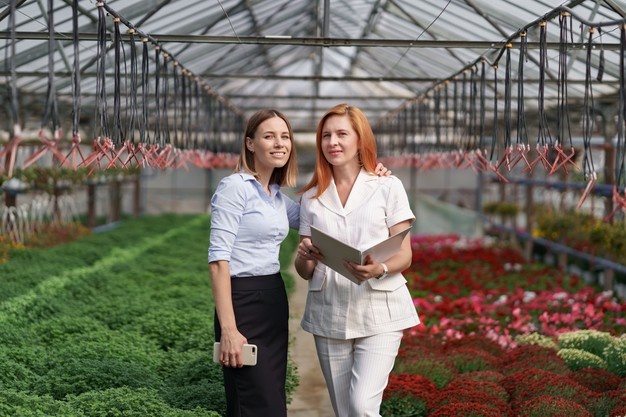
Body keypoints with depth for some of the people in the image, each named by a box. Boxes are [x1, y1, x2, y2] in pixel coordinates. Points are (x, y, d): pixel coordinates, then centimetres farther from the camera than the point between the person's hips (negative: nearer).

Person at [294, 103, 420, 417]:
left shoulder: (388, 187, 0)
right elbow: (304, 271, 9)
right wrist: (305, 256, -15)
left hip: (378, 311, -3)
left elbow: (404, 256, -2)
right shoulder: (311, 197, 9)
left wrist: (379, 270, -24)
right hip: (329, 314, 3)